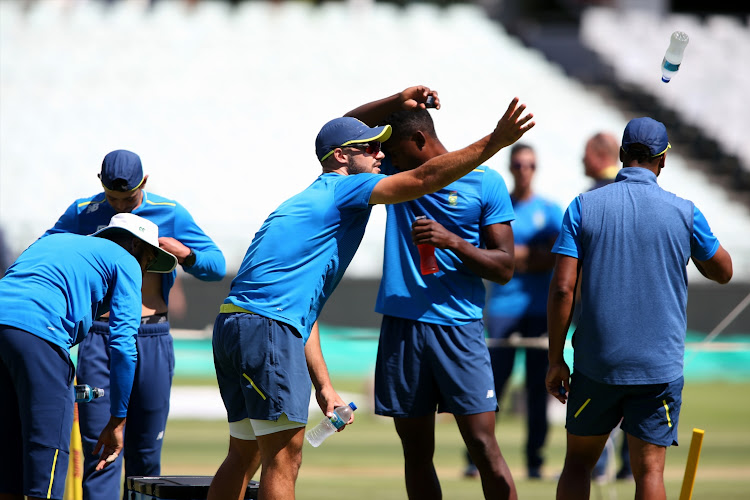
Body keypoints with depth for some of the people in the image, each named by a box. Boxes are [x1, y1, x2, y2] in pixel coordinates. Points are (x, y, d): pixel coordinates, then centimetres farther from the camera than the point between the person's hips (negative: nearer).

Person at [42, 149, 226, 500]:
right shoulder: (83, 213, 5)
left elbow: (217, 266, 6)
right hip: (99, 338, -1)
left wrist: (184, 253, -14)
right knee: (100, 445, -10)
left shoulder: (170, 214, 4)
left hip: (151, 339, 1)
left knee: (145, 450, 5)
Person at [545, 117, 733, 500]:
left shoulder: (583, 207, -2)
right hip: (661, 367, -1)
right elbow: (722, 272, 12)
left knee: (578, 462, 14)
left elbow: (562, 289, -7)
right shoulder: (683, 213, -3)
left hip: (596, 364, 1)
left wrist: (555, 360, 0)